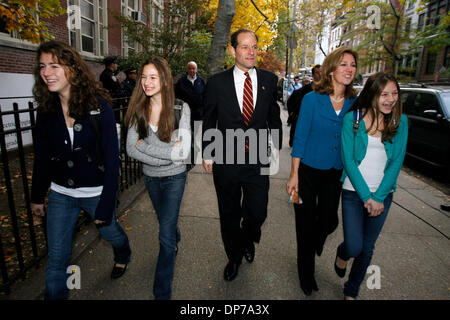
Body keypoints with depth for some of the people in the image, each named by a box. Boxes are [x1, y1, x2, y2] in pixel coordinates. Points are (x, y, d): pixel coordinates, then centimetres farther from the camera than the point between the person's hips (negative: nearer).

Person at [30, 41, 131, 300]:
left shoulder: (98, 106, -18)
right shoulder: (47, 109, -3)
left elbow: (111, 158, -18)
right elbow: (42, 157, 7)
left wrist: (106, 206, -19)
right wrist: (37, 196, 11)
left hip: (96, 191, -3)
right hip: (61, 193, 3)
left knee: (110, 232, 22)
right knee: (56, 257, 10)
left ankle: (123, 255, 57)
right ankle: (55, 295, 36)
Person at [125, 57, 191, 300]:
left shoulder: (180, 108, -18)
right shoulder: (138, 109, -7)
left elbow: (182, 152, -24)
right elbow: (131, 149, -11)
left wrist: (144, 144, -20)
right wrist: (166, 154, -23)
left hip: (174, 178, -4)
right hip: (150, 177, 4)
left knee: (165, 235, -3)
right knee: (165, 220, 27)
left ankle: (162, 292, 14)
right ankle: (176, 239, 61)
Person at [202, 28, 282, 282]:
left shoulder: (269, 80, 2)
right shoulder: (217, 82, -3)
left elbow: (274, 117, 12)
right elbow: (209, 121, 4)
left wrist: (276, 148, 9)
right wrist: (207, 154, 3)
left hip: (258, 161, 1)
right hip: (226, 160, 0)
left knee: (257, 213, 7)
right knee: (229, 215, 14)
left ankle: (247, 241, 45)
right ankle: (234, 256, 41)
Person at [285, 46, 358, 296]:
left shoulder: (355, 104, 1)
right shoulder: (312, 99, -11)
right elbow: (300, 139, -10)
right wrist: (294, 175, -11)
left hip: (335, 174, 4)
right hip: (309, 170, -3)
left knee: (329, 221, 12)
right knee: (306, 223, 7)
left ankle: (313, 245, 49)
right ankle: (306, 275, 30)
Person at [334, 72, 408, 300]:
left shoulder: (400, 121, 1)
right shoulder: (352, 118, -6)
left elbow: (397, 162, -2)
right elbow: (348, 160, -8)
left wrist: (378, 197, -10)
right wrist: (366, 197, -12)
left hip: (383, 195, 3)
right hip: (354, 191, -2)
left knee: (367, 248, 11)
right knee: (354, 247, -7)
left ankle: (351, 292, 34)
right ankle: (342, 253, 31)